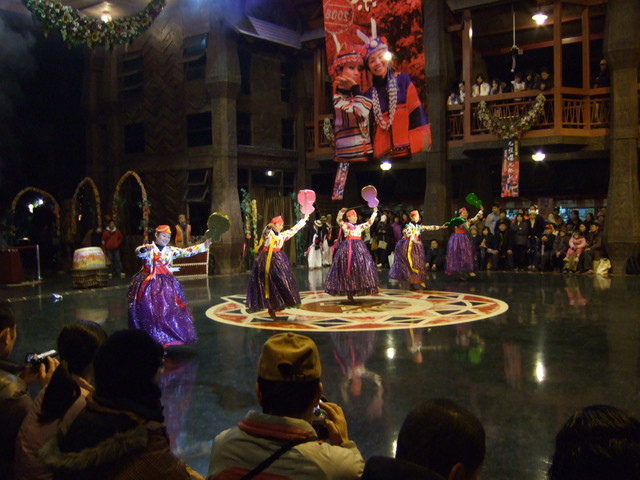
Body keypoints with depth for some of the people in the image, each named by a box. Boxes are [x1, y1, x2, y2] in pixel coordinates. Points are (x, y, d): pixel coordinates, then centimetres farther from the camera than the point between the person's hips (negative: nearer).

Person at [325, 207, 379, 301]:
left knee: (361, 267, -4)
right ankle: (349, 293, -4)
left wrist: (375, 212, 21)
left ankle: (354, 290, 0)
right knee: (348, 268, -7)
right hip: (348, 247, -5)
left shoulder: (359, 226, 21)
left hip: (359, 248, 6)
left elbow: (369, 222, 24)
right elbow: (339, 220, -12)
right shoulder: (345, 225, 5)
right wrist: (341, 212, -28)